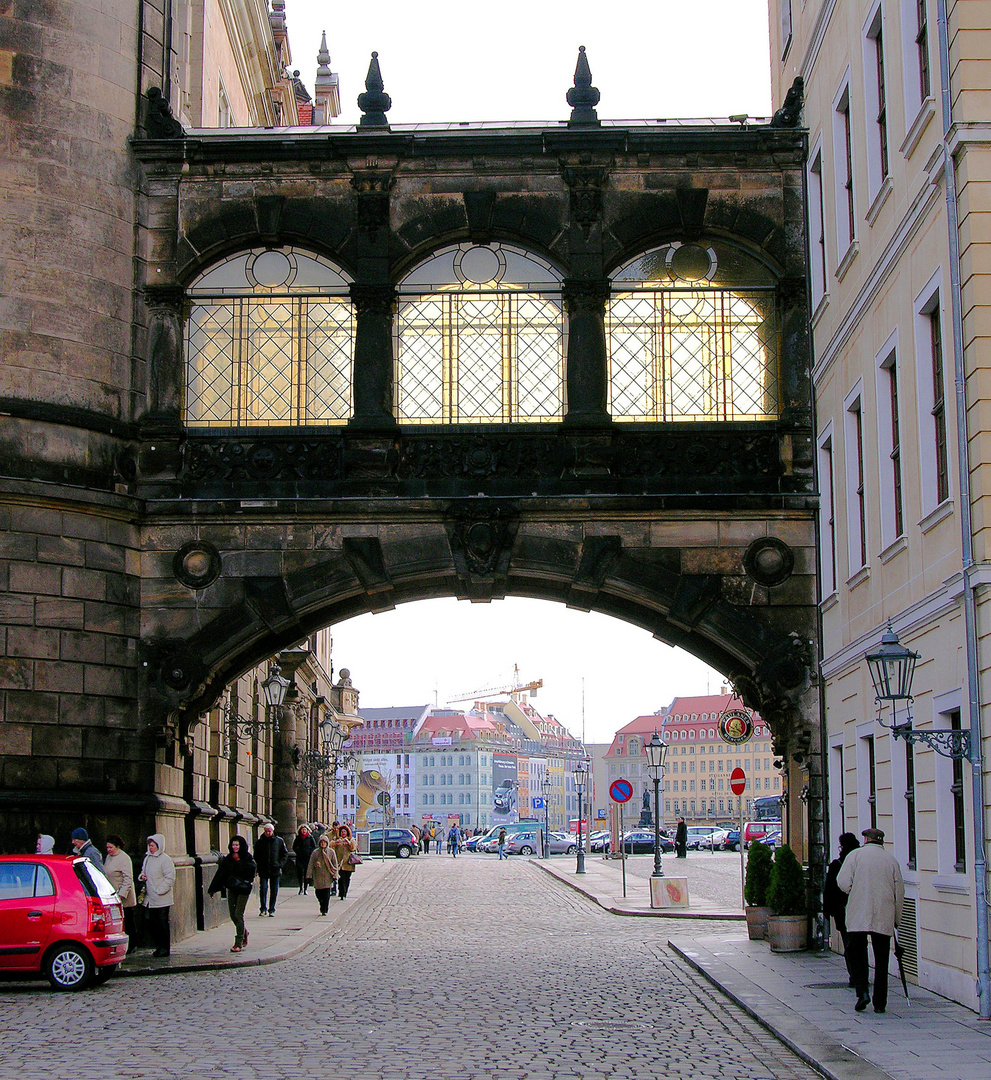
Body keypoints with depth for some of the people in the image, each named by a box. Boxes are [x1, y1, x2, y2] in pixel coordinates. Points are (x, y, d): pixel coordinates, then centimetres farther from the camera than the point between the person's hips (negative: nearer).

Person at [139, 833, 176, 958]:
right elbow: (143, 872, 27)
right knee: (151, 924, 8)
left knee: (162, 924, -3)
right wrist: (141, 876, 3)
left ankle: (165, 948, 5)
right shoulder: (147, 859, 14)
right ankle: (159, 946, 19)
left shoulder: (165, 860, -10)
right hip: (149, 900, 7)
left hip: (162, 900, -7)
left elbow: (170, 878, -14)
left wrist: (159, 891, -17)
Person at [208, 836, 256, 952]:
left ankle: (239, 943, -6)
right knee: (232, 915, 6)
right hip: (231, 889, 5)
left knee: (238, 915, -10)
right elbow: (220, 874, 9)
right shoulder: (228, 858, 8)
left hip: (244, 889, -5)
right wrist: (213, 889, 7)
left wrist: (239, 861, -18)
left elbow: (252, 868, -20)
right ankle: (244, 932, 34)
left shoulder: (247, 857, -4)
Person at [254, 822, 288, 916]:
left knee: (274, 891, 3)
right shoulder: (260, 842, 4)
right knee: (263, 889, -7)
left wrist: (280, 864, -3)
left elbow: (285, 853, 9)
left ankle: (271, 910, 12)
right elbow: (256, 856, 12)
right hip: (263, 870, 0)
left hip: (275, 870, 0)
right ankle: (263, 909, 4)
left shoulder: (279, 841, 3)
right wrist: (259, 865, -1)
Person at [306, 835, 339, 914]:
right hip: (318, 877, 1)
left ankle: (324, 910, 2)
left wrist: (335, 877, -1)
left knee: (326, 895, -5)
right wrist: (309, 876, -2)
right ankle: (322, 907, 28)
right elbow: (310, 864, 3)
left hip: (328, 877, -1)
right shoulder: (315, 852, 2)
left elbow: (335, 865, 5)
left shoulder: (331, 852, 2)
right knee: (318, 893, 4)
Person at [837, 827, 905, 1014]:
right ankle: (880, 1002, 7)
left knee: (856, 955, 8)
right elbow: (899, 891, 7)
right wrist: (896, 918, 17)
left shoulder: (855, 855, 0)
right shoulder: (891, 860, 6)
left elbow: (843, 883, -7)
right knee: (881, 960, 7)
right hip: (884, 919, 2)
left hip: (858, 916, -2)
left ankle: (862, 992, -9)